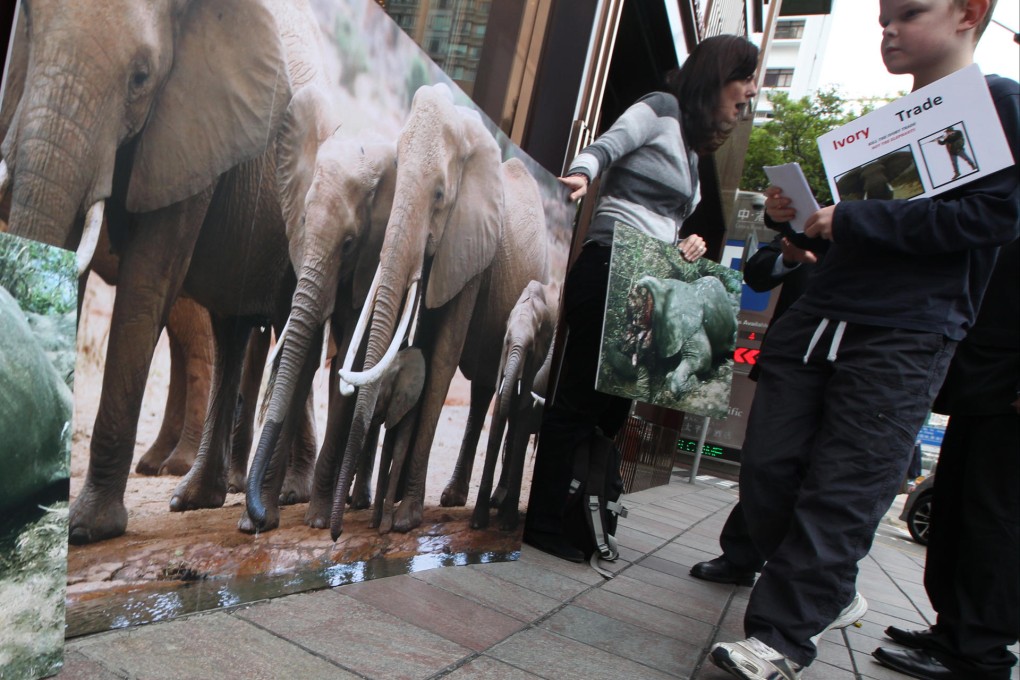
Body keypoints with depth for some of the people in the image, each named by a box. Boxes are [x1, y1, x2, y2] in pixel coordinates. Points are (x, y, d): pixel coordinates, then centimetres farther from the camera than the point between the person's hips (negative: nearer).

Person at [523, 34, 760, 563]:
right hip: (609, 271, -9)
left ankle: (565, 516, 17)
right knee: (581, 400, -8)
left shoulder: (691, 150, 26)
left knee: (612, 404, 8)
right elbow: (605, 145, -14)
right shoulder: (663, 109, 2)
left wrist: (685, 248, 4)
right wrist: (581, 173, -35)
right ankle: (543, 524, 0)